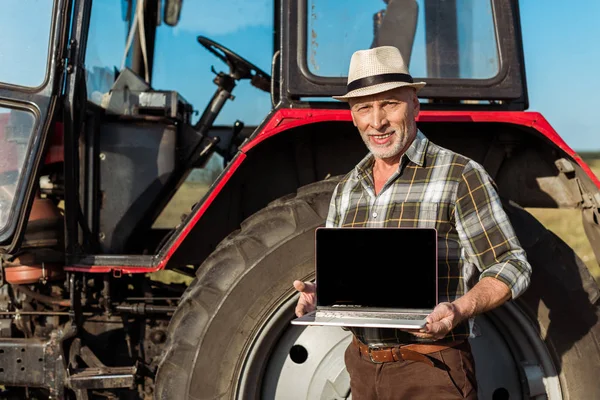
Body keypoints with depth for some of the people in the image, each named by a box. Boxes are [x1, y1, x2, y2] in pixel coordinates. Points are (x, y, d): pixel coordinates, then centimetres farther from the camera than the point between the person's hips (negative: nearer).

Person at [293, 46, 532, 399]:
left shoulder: (461, 176, -9)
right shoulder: (346, 189, 9)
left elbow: (511, 266, -9)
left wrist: (460, 309, -26)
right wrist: (317, 293, -5)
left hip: (432, 371, -5)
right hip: (363, 368, 6)